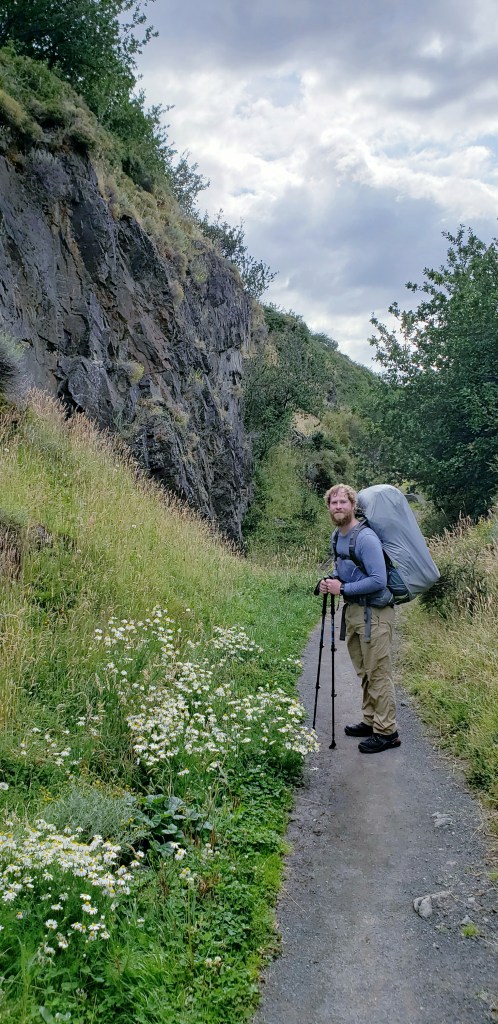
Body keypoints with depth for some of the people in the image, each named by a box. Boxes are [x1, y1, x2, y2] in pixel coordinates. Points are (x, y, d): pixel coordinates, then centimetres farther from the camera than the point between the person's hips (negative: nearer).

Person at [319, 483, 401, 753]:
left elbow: (378, 580, -22)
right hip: (352, 610, 9)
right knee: (363, 672, 17)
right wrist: (329, 581, 4)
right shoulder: (337, 536, 10)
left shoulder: (366, 538, -18)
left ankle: (387, 732, 4)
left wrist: (342, 589, -18)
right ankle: (370, 721, 29)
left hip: (374, 613, -9)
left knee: (378, 674, -4)